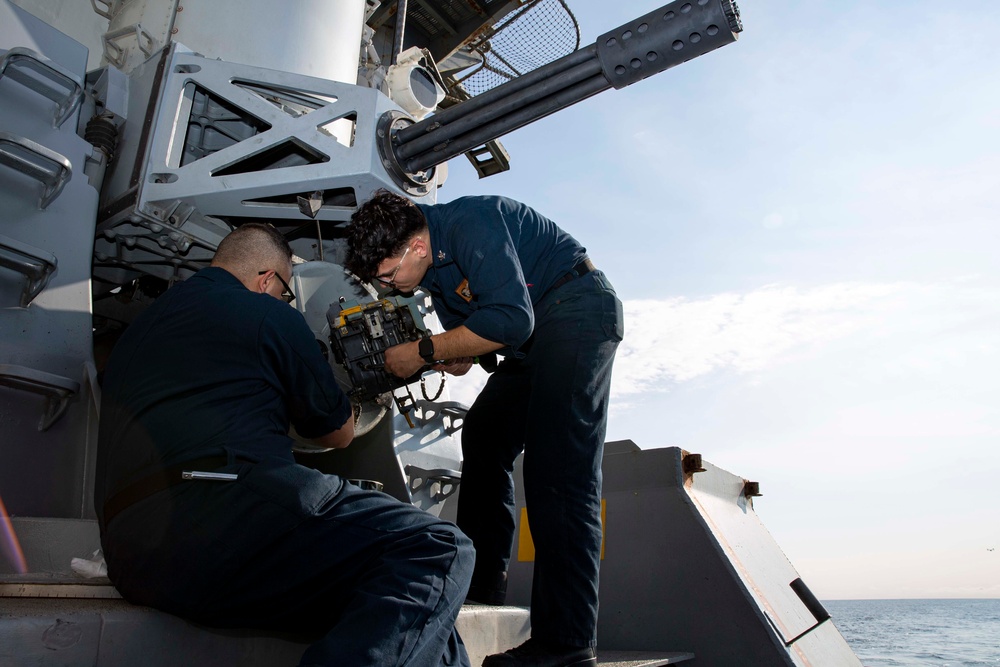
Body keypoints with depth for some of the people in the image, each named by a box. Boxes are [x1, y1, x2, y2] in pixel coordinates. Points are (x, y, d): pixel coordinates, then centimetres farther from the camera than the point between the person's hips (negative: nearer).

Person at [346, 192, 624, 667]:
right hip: (534, 338, 10)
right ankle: (481, 578, 17)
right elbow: (463, 357, 11)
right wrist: (404, 355, -8)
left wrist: (424, 351, -23)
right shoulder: (433, 266, 8)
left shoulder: (471, 223, -21)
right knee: (483, 436, 11)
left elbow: (511, 320, -30)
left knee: (558, 469, -18)